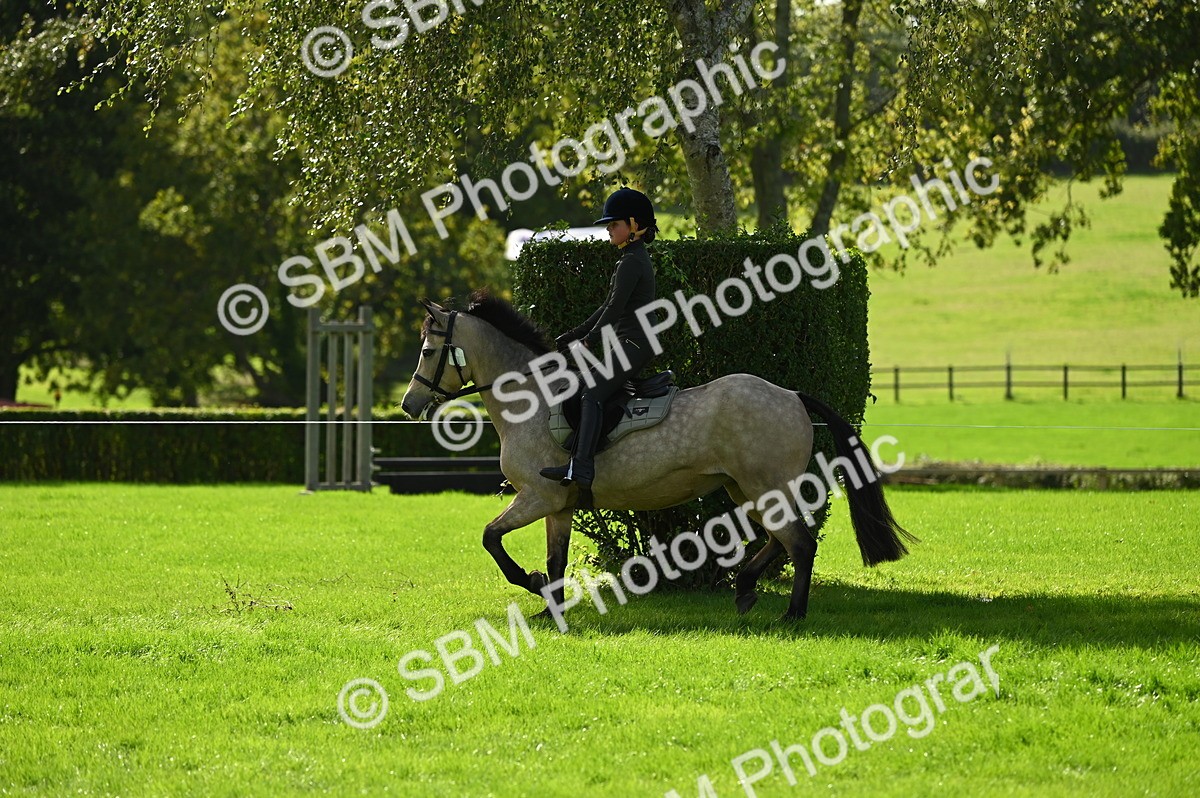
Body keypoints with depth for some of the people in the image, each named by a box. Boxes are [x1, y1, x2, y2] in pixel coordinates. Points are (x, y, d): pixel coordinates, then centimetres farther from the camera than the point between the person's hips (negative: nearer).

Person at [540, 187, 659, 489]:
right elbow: (609, 307, 24)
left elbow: (615, 308, -19)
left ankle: (581, 467, -37)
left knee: (592, 395, -23)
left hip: (633, 344, -11)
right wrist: (574, 335, 21)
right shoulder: (635, 259, 20)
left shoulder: (632, 263, -12)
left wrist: (589, 341, -14)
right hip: (633, 343, 11)